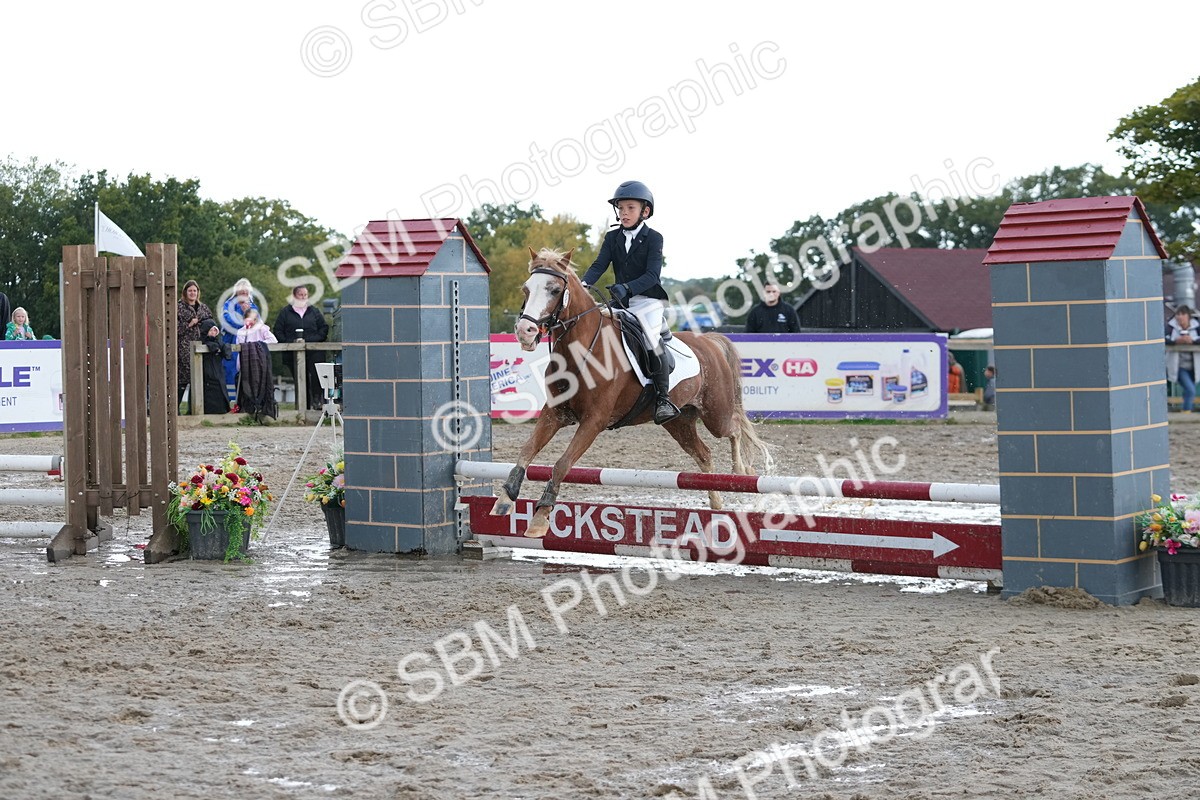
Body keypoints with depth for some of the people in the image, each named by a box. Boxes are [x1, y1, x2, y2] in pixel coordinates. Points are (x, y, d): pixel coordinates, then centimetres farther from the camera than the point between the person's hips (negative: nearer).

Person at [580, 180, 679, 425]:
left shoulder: (653, 238, -6)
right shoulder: (612, 237, 9)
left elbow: (652, 275, -18)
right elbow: (599, 264, -3)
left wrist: (628, 288, -34)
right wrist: (584, 283, -23)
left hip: (648, 298, -6)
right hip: (621, 300, 6)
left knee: (651, 338, -24)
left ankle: (663, 398, -17)